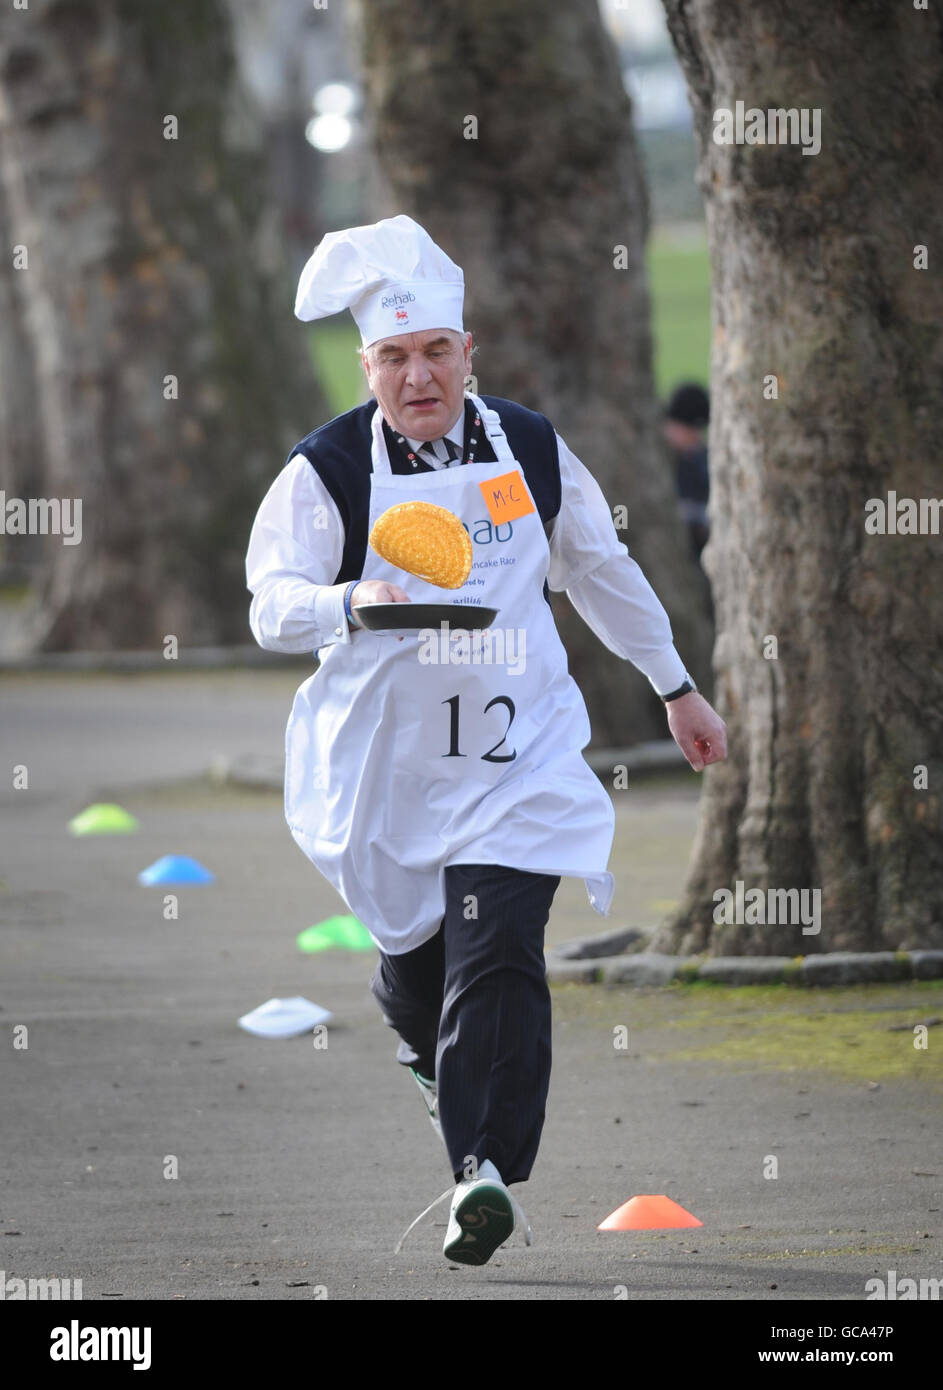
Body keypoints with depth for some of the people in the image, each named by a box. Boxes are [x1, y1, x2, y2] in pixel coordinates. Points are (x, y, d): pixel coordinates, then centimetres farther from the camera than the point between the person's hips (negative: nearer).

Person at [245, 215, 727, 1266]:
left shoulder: (532, 453, 3)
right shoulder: (326, 471, -7)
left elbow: (603, 572, 18)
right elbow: (271, 605, -18)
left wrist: (675, 688, 24)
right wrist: (354, 602, -39)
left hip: (517, 752, 0)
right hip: (386, 761, 0)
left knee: (497, 953, -16)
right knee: (413, 964, 13)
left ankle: (484, 1170, -19)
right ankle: (428, 1053, 49)